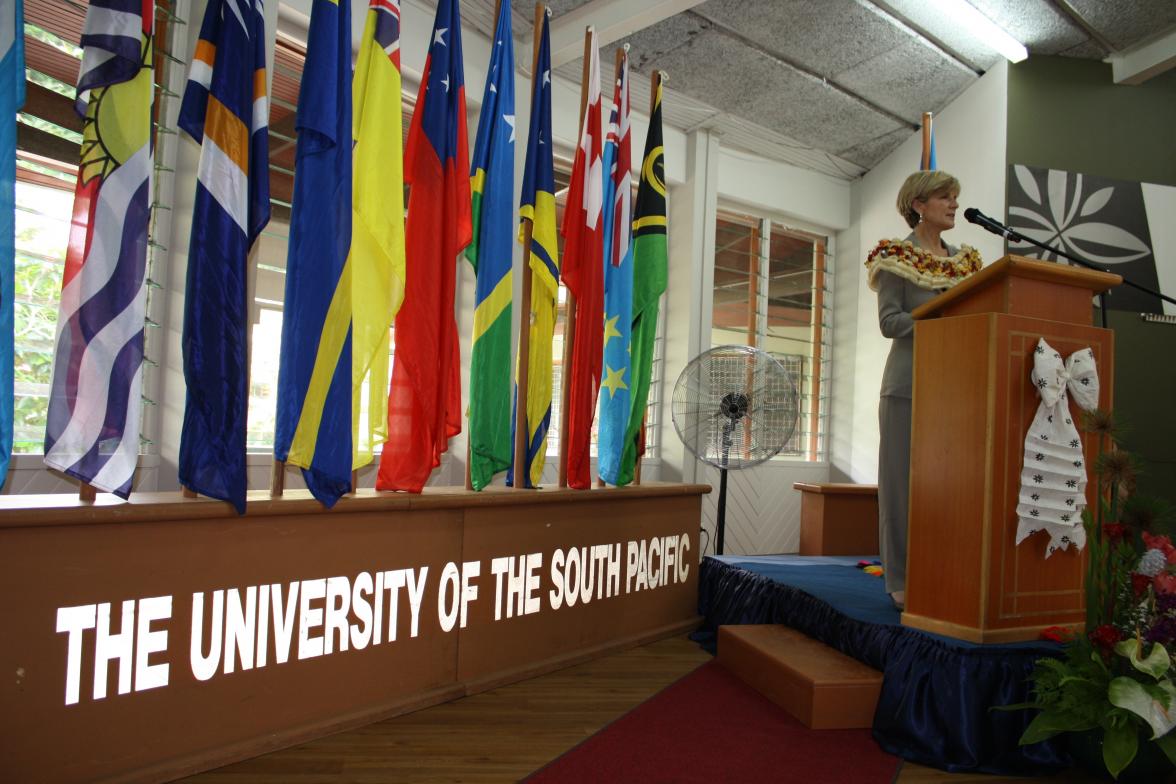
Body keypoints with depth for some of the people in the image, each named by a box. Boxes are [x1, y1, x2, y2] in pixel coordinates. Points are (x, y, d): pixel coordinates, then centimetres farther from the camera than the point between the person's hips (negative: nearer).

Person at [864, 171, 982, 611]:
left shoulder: (964, 260, 17)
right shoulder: (897, 257, 1)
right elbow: (889, 322, -9)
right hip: (910, 384, -5)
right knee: (907, 479, -1)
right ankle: (903, 580, 8)